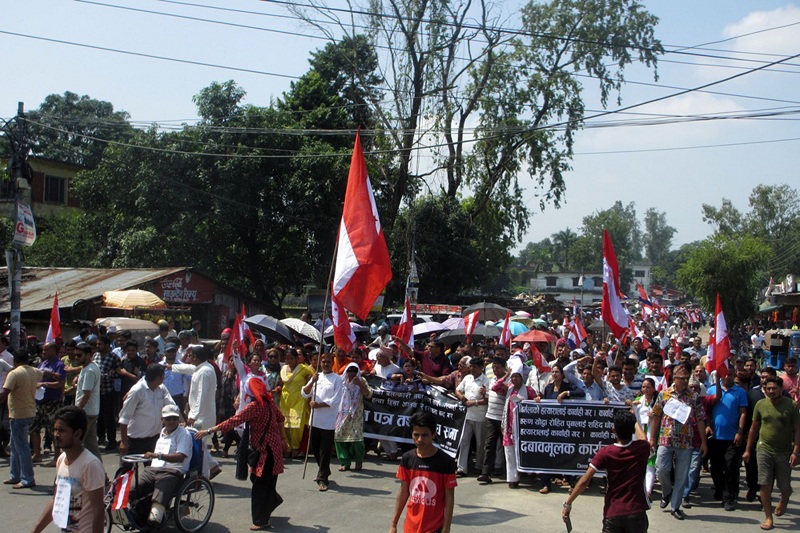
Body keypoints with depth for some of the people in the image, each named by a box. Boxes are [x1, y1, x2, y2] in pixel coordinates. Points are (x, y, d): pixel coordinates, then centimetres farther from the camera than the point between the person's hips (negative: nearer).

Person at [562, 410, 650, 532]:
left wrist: (568, 504, -4)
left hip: (612, 513, -1)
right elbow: (643, 438, 21)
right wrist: (633, 420, 39)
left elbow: (584, 481, -12)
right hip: (636, 512, 1)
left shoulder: (605, 453, -11)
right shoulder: (641, 449, -6)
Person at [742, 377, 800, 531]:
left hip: (784, 452, -1)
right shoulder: (760, 405, 2)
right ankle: (768, 518, 6)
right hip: (764, 449, 1)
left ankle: (783, 502, 42)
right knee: (765, 484, -4)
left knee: (784, 486, 8)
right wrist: (748, 450, 12)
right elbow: (754, 428, 11)